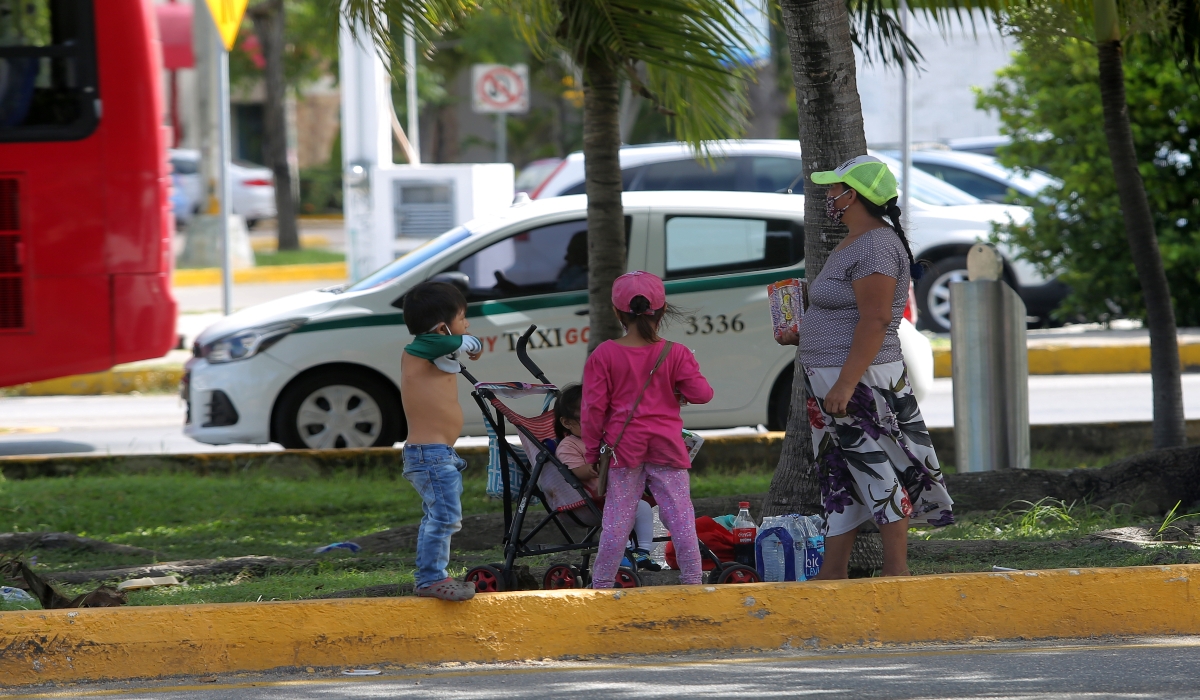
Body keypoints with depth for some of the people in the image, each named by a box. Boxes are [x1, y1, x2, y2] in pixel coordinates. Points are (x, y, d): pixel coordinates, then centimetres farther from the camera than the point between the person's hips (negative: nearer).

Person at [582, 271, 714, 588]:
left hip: (623, 446, 0)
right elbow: (701, 393, -5)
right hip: (667, 447, 0)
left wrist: (593, 451, 5)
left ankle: (602, 584, 7)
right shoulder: (675, 354, -5)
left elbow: (594, 407, -3)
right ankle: (692, 580, 6)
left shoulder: (604, 355, -4)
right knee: (679, 515, 4)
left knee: (617, 518, 4)